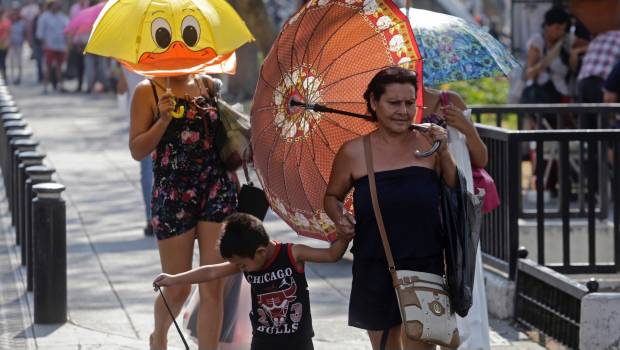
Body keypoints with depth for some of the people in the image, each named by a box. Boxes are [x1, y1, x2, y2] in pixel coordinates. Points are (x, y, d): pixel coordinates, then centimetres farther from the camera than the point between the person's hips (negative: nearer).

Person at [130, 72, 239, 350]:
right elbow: (137, 150, -4)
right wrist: (164, 119, -17)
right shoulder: (147, 91, -1)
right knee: (177, 288, 6)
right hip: (173, 192, -3)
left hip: (218, 189, 3)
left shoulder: (208, 85, 10)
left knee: (213, 288, -3)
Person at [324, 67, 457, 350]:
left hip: (424, 264, -1)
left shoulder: (428, 145, -1)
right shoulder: (354, 152, -1)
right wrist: (339, 217, -8)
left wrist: (444, 153, -11)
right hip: (373, 269, 2)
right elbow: (332, 196, 13)